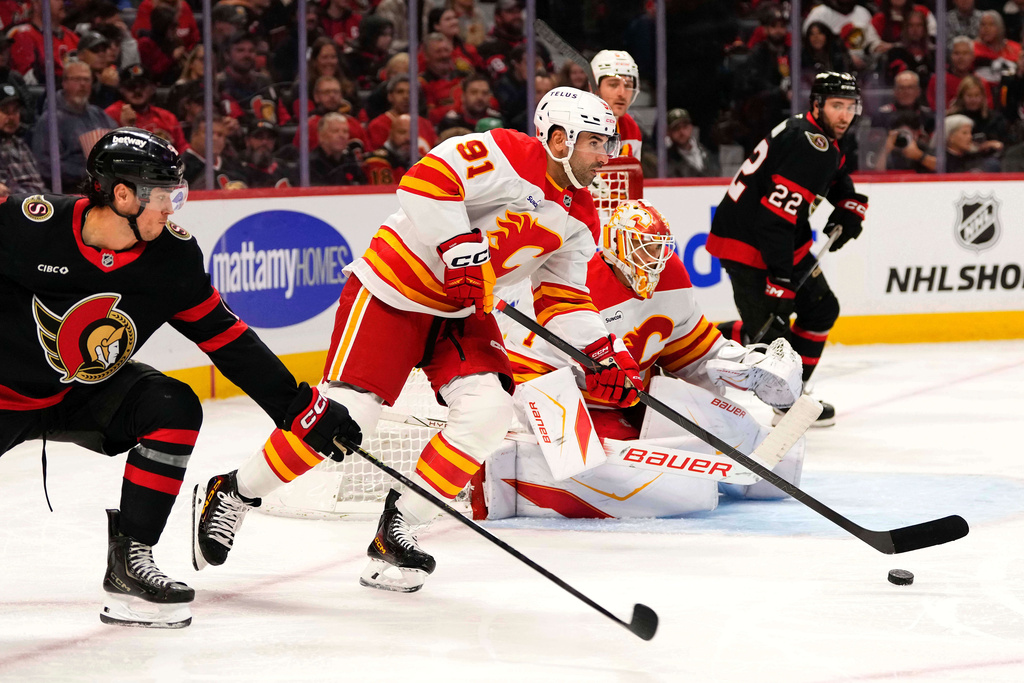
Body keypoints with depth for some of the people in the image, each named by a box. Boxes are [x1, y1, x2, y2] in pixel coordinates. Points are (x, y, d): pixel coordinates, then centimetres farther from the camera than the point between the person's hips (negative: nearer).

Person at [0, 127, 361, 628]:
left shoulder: (173, 257, -12)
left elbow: (226, 340, -4)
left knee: (173, 408, -20)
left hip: (88, 393, 4)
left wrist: (301, 408, -5)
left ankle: (129, 560, -13)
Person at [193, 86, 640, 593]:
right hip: (392, 290, -8)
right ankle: (234, 493, 4)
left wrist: (603, 355, -3)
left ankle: (396, 528, -4)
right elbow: (425, 181, -30)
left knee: (489, 409, -14)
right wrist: (461, 251, -31)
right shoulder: (506, 154, -19)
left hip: (461, 311, 8)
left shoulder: (579, 219, 7)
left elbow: (562, 300, 10)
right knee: (346, 414, -15)